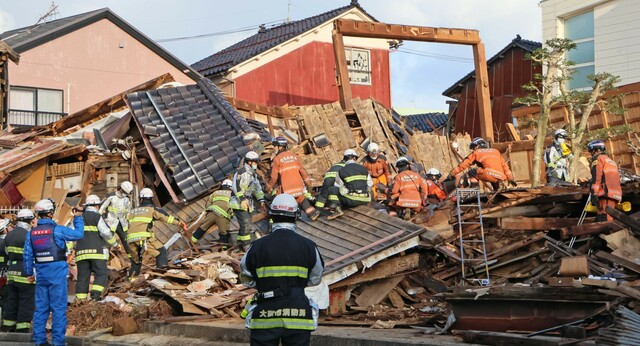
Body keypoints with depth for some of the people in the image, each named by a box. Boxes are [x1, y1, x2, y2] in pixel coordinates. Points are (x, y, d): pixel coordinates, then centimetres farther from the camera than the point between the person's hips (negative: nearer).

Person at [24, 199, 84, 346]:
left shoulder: (31, 233, 5)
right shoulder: (57, 230, -11)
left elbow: (27, 255, 7)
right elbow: (78, 234, -1)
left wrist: (29, 273, 17)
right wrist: (78, 218, 12)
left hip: (41, 273, 5)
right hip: (57, 273, -5)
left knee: (41, 307, 12)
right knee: (58, 308, 0)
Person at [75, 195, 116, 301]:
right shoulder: (97, 217, -1)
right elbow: (106, 233, -5)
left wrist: (68, 249, 20)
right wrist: (114, 243, 9)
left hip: (81, 252, 6)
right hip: (96, 251, -6)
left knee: (82, 276, 6)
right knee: (101, 274, -4)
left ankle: (80, 299, 3)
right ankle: (95, 295, -19)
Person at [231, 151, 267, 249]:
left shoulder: (253, 174, 18)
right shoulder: (242, 172, -13)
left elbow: (257, 188, 25)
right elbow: (237, 187, -23)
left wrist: (261, 201, 19)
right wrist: (242, 199, -27)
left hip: (247, 204, 10)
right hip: (239, 204, -10)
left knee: (248, 225, 12)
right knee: (245, 225, -15)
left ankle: (240, 243, 22)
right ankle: (246, 244, -12)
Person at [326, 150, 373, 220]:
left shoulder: (341, 171, 0)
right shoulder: (363, 168, 9)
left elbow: (337, 186, 8)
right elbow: (370, 184, 16)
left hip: (351, 200, -5)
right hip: (365, 201, 5)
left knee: (332, 190, 8)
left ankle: (337, 210, -9)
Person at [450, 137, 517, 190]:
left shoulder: (476, 152, 18)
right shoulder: (495, 151, 30)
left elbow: (464, 164, 18)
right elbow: (504, 165, 29)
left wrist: (452, 173, 22)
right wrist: (511, 178, 34)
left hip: (489, 175, -6)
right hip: (501, 178, 6)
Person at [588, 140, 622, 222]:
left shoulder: (598, 159, 4)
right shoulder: (611, 161, 32)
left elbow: (596, 177, -10)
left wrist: (593, 194, -17)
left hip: (606, 194, -9)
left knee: (605, 220, -18)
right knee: (599, 219, 7)